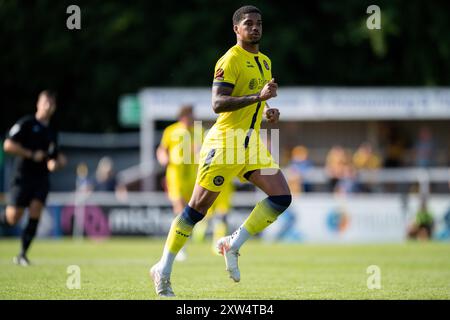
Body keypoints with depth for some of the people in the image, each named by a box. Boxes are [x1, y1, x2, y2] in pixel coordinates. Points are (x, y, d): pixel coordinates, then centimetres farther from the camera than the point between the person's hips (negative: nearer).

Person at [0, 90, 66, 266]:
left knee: (35, 215, -12)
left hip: (41, 179, 5)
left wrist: (56, 163, 4)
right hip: (23, 177, -4)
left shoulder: (51, 132, 16)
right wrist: (32, 155, -14)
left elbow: (56, 157, 28)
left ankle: (22, 255, -5)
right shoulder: (26, 124, -4)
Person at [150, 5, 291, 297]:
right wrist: (258, 97, -28)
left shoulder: (265, 62, 15)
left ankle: (233, 245, 5)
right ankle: (163, 271, 4)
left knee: (282, 197, -6)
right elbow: (218, 103, -22)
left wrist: (267, 111, 9)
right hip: (226, 142, -8)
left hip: (252, 144, 8)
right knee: (198, 207, -6)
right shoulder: (230, 60, -11)